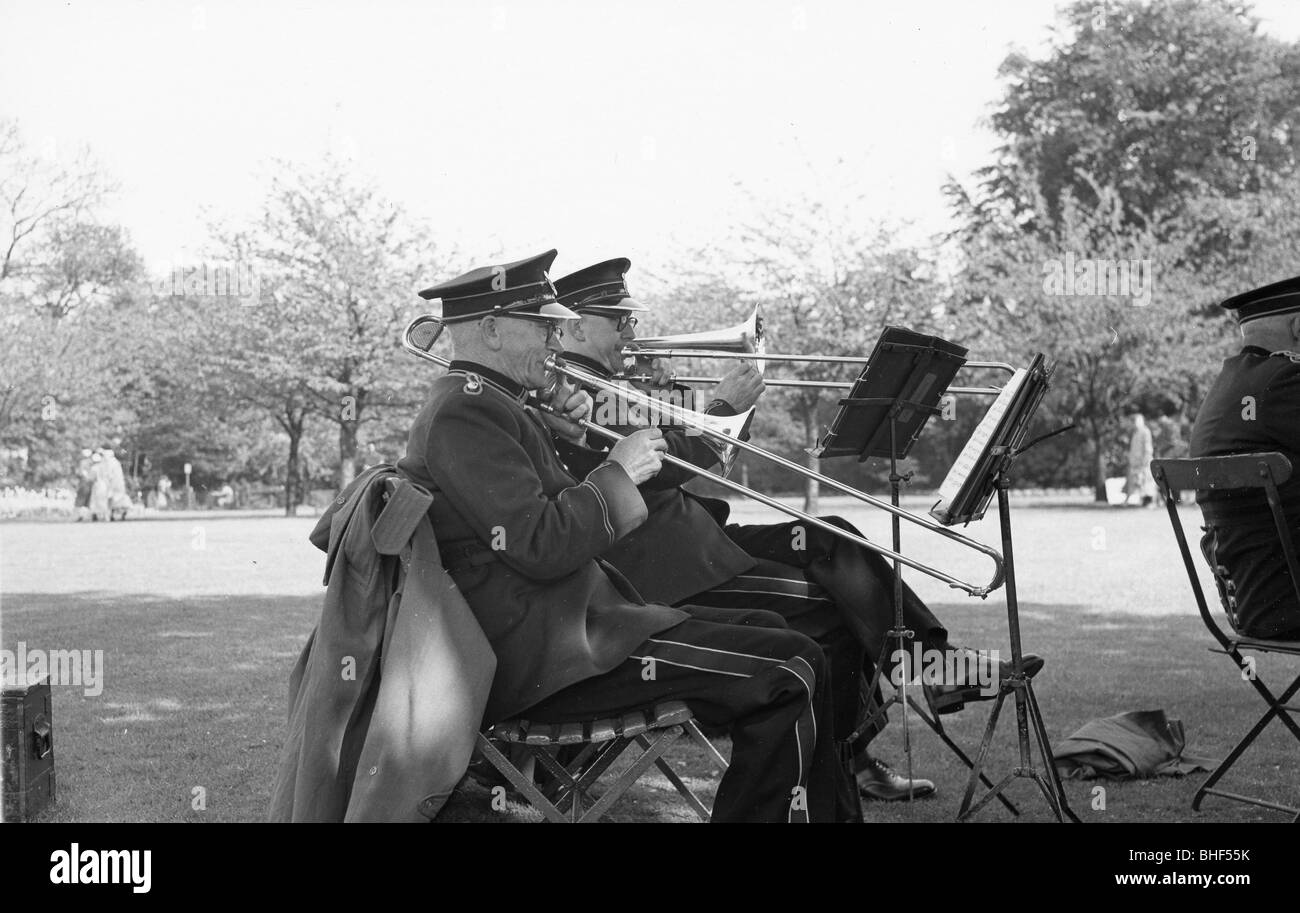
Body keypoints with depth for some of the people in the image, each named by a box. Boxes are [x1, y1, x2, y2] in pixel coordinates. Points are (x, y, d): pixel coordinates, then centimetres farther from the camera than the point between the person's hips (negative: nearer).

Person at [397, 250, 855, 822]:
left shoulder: (482, 403, 18)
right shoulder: (465, 410, -15)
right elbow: (540, 546, -24)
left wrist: (557, 437, 11)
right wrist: (617, 471, -12)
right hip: (545, 657, -11)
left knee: (777, 639, 12)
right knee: (786, 679, -18)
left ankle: (832, 813, 16)